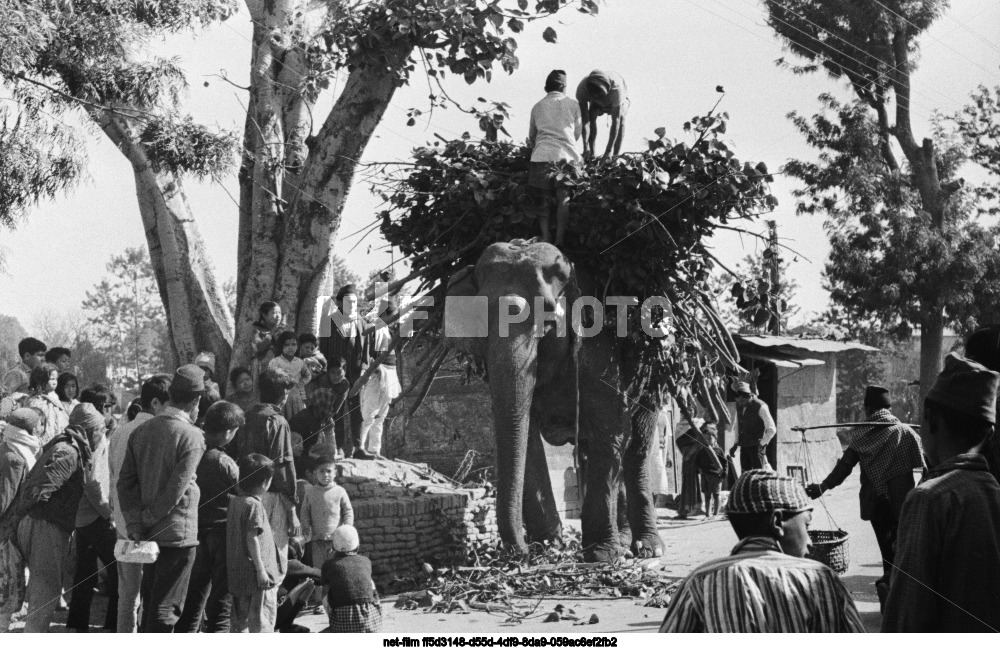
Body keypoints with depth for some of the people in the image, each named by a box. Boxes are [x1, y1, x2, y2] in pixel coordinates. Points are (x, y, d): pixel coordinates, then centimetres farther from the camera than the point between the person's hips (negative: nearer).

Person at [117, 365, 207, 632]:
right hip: (179, 534, -6)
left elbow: (125, 482, 4)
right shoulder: (191, 435, -14)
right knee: (166, 609, -1)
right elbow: (177, 488, -18)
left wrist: (135, 523, 0)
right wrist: (150, 517, -6)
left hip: (150, 536, 6)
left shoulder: (142, 430, 6)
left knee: (150, 605, 17)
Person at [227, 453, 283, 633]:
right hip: (256, 575, -9)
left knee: (239, 617, 15)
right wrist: (260, 569, -18)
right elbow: (252, 538, -20)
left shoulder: (234, 502, 10)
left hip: (237, 573, 9)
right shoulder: (254, 505, -16)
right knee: (262, 618, -4)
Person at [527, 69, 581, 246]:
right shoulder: (573, 104, 12)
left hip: (542, 155, 1)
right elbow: (578, 133, 19)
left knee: (543, 198, 4)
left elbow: (531, 135, 26)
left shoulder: (538, 106, 17)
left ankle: (545, 235, -6)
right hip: (566, 155, -1)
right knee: (563, 198, -1)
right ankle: (560, 237, -10)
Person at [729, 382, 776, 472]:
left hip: (756, 447, -6)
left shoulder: (760, 407, -16)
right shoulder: (739, 405, 4)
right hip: (744, 446, 6)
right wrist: (736, 444, 13)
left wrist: (761, 444, -12)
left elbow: (772, 430, -12)